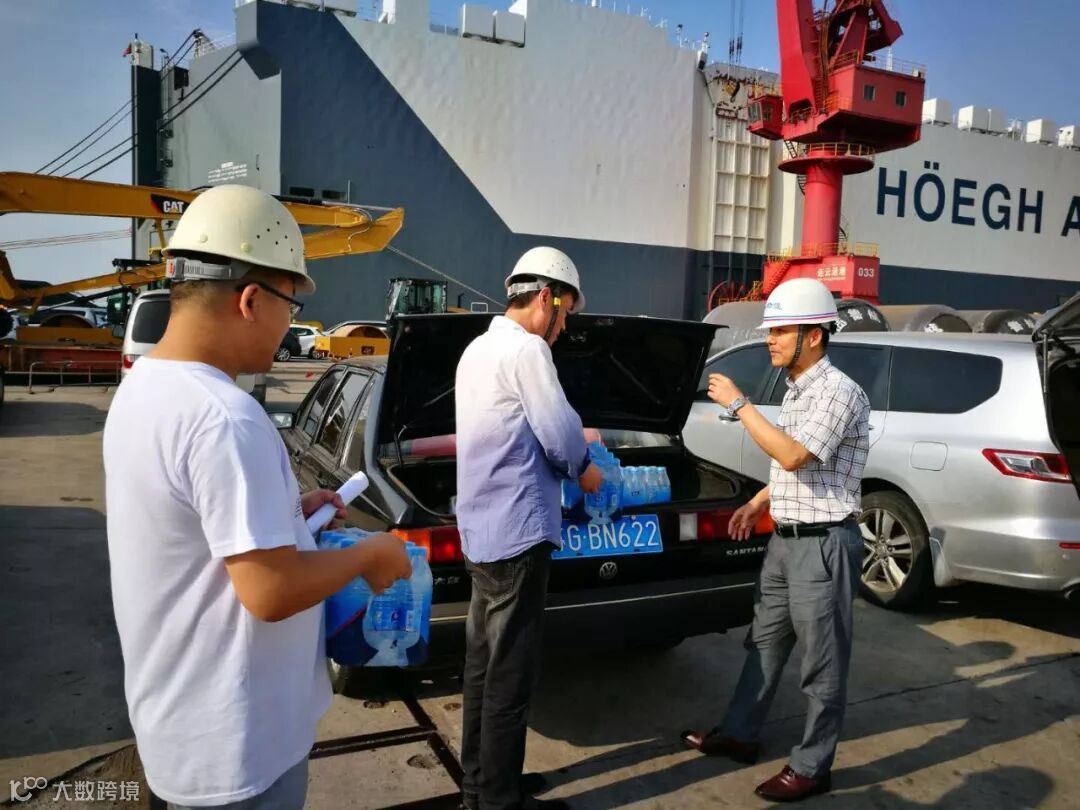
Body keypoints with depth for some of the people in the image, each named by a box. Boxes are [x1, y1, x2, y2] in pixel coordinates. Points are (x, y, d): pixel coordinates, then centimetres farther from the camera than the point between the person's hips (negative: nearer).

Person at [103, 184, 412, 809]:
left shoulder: (140, 389, 2)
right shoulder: (224, 417, -30)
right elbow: (271, 591, -29)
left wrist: (284, 510, 9)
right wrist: (371, 555, -14)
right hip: (235, 741, -9)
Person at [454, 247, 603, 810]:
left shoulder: (477, 349, 16)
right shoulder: (527, 348, -14)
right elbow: (561, 433, -16)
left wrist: (570, 452, 20)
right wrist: (585, 469, 4)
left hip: (481, 530, 10)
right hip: (516, 532, -10)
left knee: (483, 663, 17)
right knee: (509, 673, 1)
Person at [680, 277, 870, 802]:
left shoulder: (838, 392, -17)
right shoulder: (796, 390, 12)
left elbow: (793, 456, -28)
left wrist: (739, 405, -22)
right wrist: (758, 503, 17)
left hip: (822, 544, -9)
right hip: (785, 539, 9)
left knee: (822, 662, 5)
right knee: (764, 643, 18)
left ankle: (811, 767, 18)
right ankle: (738, 735, 32)